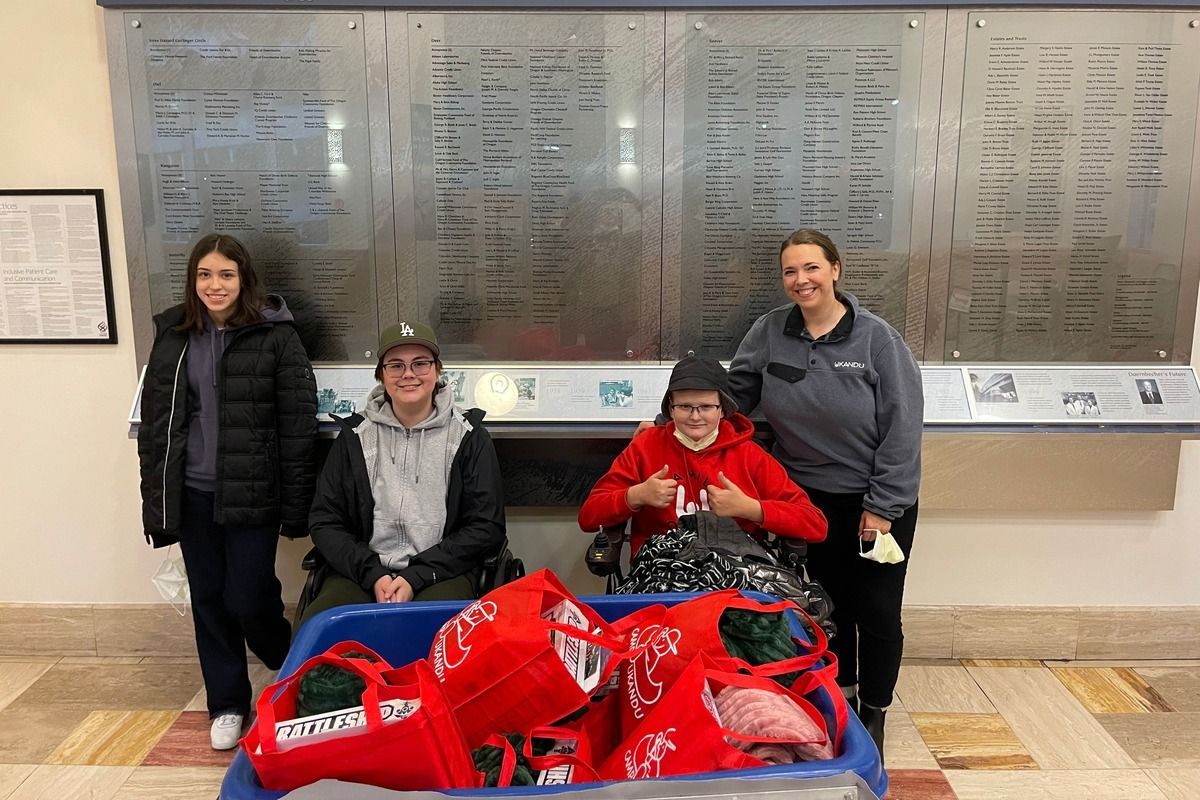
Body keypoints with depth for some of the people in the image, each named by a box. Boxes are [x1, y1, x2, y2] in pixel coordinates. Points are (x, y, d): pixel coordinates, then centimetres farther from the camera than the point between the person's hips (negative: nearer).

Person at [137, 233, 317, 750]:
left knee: (249, 599, -1)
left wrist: (297, 505, -11)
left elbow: (298, 426, -9)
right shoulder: (172, 335, 6)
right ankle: (226, 702, 30)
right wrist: (156, 499, 7)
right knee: (208, 600, 12)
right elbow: (154, 422, 10)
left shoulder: (275, 334, -7)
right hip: (192, 493, 4)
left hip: (252, 493, -4)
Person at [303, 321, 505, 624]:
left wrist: (416, 577, -10)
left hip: (441, 574, -2)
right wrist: (372, 574, -9)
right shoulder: (355, 436, 9)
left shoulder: (468, 436, 3)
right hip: (362, 574, 3)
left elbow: (486, 528, 0)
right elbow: (325, 522, 8)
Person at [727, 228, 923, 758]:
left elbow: (903, 425, -13)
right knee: (828, 604, 16)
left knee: (877, 611, 5)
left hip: (877, 501, -2)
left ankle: (873, 718, 27)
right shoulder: (770, 331, -5)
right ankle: (841, 702, 38)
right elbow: (732, 393, 3)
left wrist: (882, 506, -14)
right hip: (811, 497, 3)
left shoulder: (877, 338, -14)